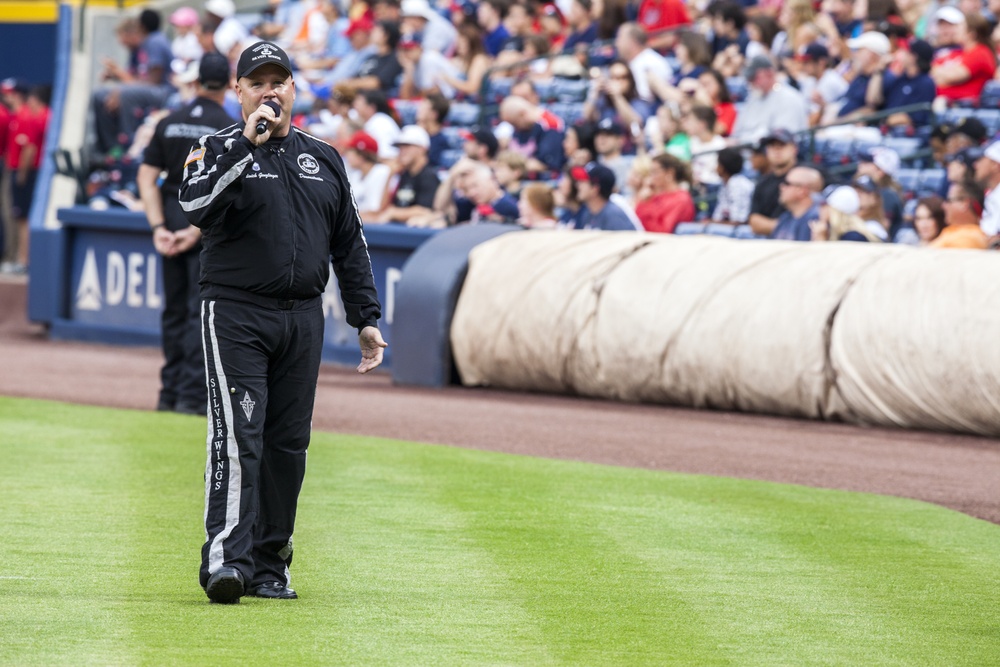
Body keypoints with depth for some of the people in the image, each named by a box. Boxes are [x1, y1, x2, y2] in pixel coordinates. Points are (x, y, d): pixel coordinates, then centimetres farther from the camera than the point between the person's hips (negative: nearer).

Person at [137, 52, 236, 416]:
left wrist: (159, 227, -4)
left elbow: (146, 177, 2)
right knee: (202, 311, -3)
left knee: (174, 310, 14)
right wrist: (196, 232, -15)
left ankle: (170, 392, 17)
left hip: (171, 222, 4)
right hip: (209, 228, -4)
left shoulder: (169, 124, 7)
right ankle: (193, 396, -7)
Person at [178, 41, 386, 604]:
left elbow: (350, 244, 18)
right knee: (237, 438, -14)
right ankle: (226, 559, -20)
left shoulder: (323, 159, 15)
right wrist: (246, 146, -22)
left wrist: (367, 319, 14)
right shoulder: (221, 150, 1)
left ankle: (269, 566, 12)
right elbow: (196, 205, -20)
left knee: (289, 443, 6)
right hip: (236, 313, -5)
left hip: (303, 319, 5)